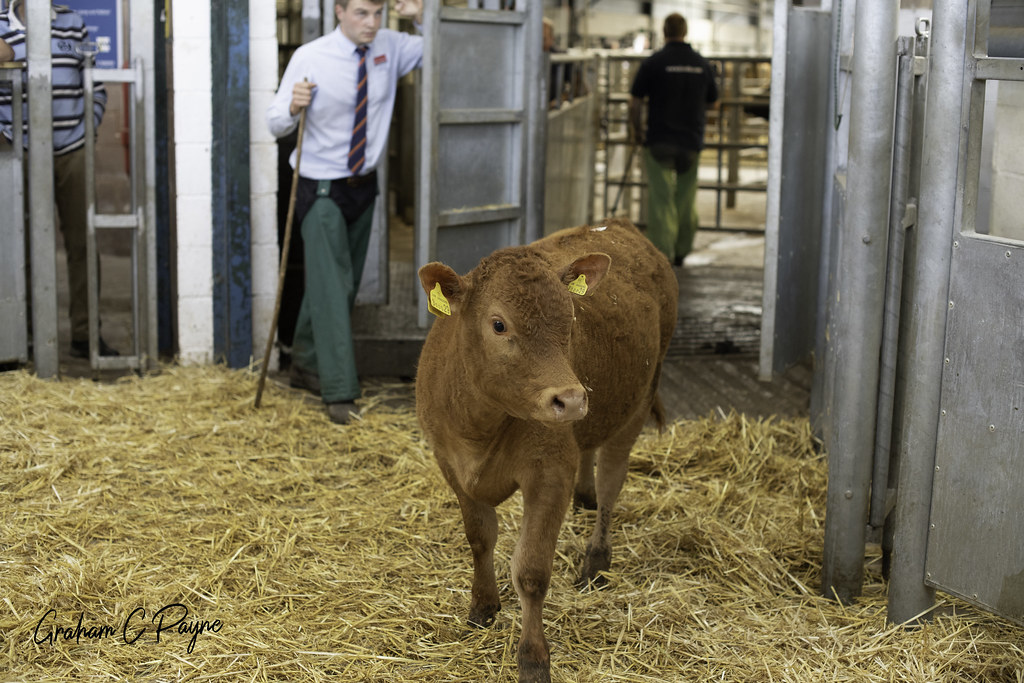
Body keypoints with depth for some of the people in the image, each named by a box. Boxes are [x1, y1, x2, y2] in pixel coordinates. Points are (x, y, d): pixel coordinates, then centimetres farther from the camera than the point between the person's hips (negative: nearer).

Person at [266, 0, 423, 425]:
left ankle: (305, 367, 33)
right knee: (331, 287, -10)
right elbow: (275, 125, -10)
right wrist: (294, 106, -33)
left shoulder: (390, 47, -1)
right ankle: (340, 393, -6)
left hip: (364, 186, 6)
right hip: (322, 190, -6)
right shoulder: (309, 58, -14)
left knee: (346, 284, 16)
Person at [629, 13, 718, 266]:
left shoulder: (653, 63, -7)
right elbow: (711, 101, 15)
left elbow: (635, 103, -5)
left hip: (660, 141, -3)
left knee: (661, 199, -2)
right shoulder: (702, 64, 4)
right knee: (686, 200, 14)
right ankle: (682, 251, 22)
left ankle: (662, 253, -6)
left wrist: (636, 130, 9)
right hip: (692, 141, 4)